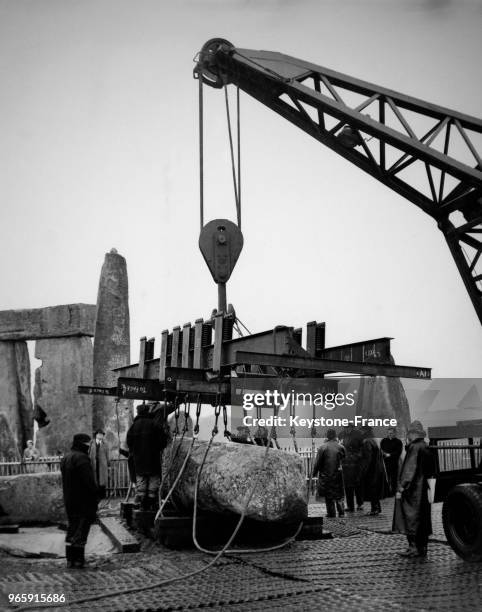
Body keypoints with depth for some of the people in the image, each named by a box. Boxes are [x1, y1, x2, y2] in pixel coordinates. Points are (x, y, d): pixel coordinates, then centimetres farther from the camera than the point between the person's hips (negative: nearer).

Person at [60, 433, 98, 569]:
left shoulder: (65, 458, 13)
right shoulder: (81, 458, -17)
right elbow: (89, 482, -20)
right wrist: (95, 498, -14)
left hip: (69, 501, 9)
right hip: (83, 502, -9)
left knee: (72, 529, 15)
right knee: (81, 530, -4)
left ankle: (70, 559, 18)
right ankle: (78, 560, -2)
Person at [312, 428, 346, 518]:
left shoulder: (322, 447, -10)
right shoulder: (340, 447, -3)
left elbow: (318, 462, -7)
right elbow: (344, 458, 6)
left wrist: (314, 473, 2)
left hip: (326, 474, -2)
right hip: (338, 474, 2)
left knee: (328, 495, 6)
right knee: (339, 494, 14)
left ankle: (331, 513, 7)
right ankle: (341, 511, 10)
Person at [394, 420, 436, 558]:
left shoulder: (414, 448, -16)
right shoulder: (426, 448, 10)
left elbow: (409, 470, -19)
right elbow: (432, 470, 16)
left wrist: (402, 488, -16)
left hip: (413, 491, -9)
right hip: (423, 489, 9)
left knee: (412, 518, -4)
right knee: (423, 519, 12)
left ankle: (414, 547, -3)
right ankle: (422, 548, 18)